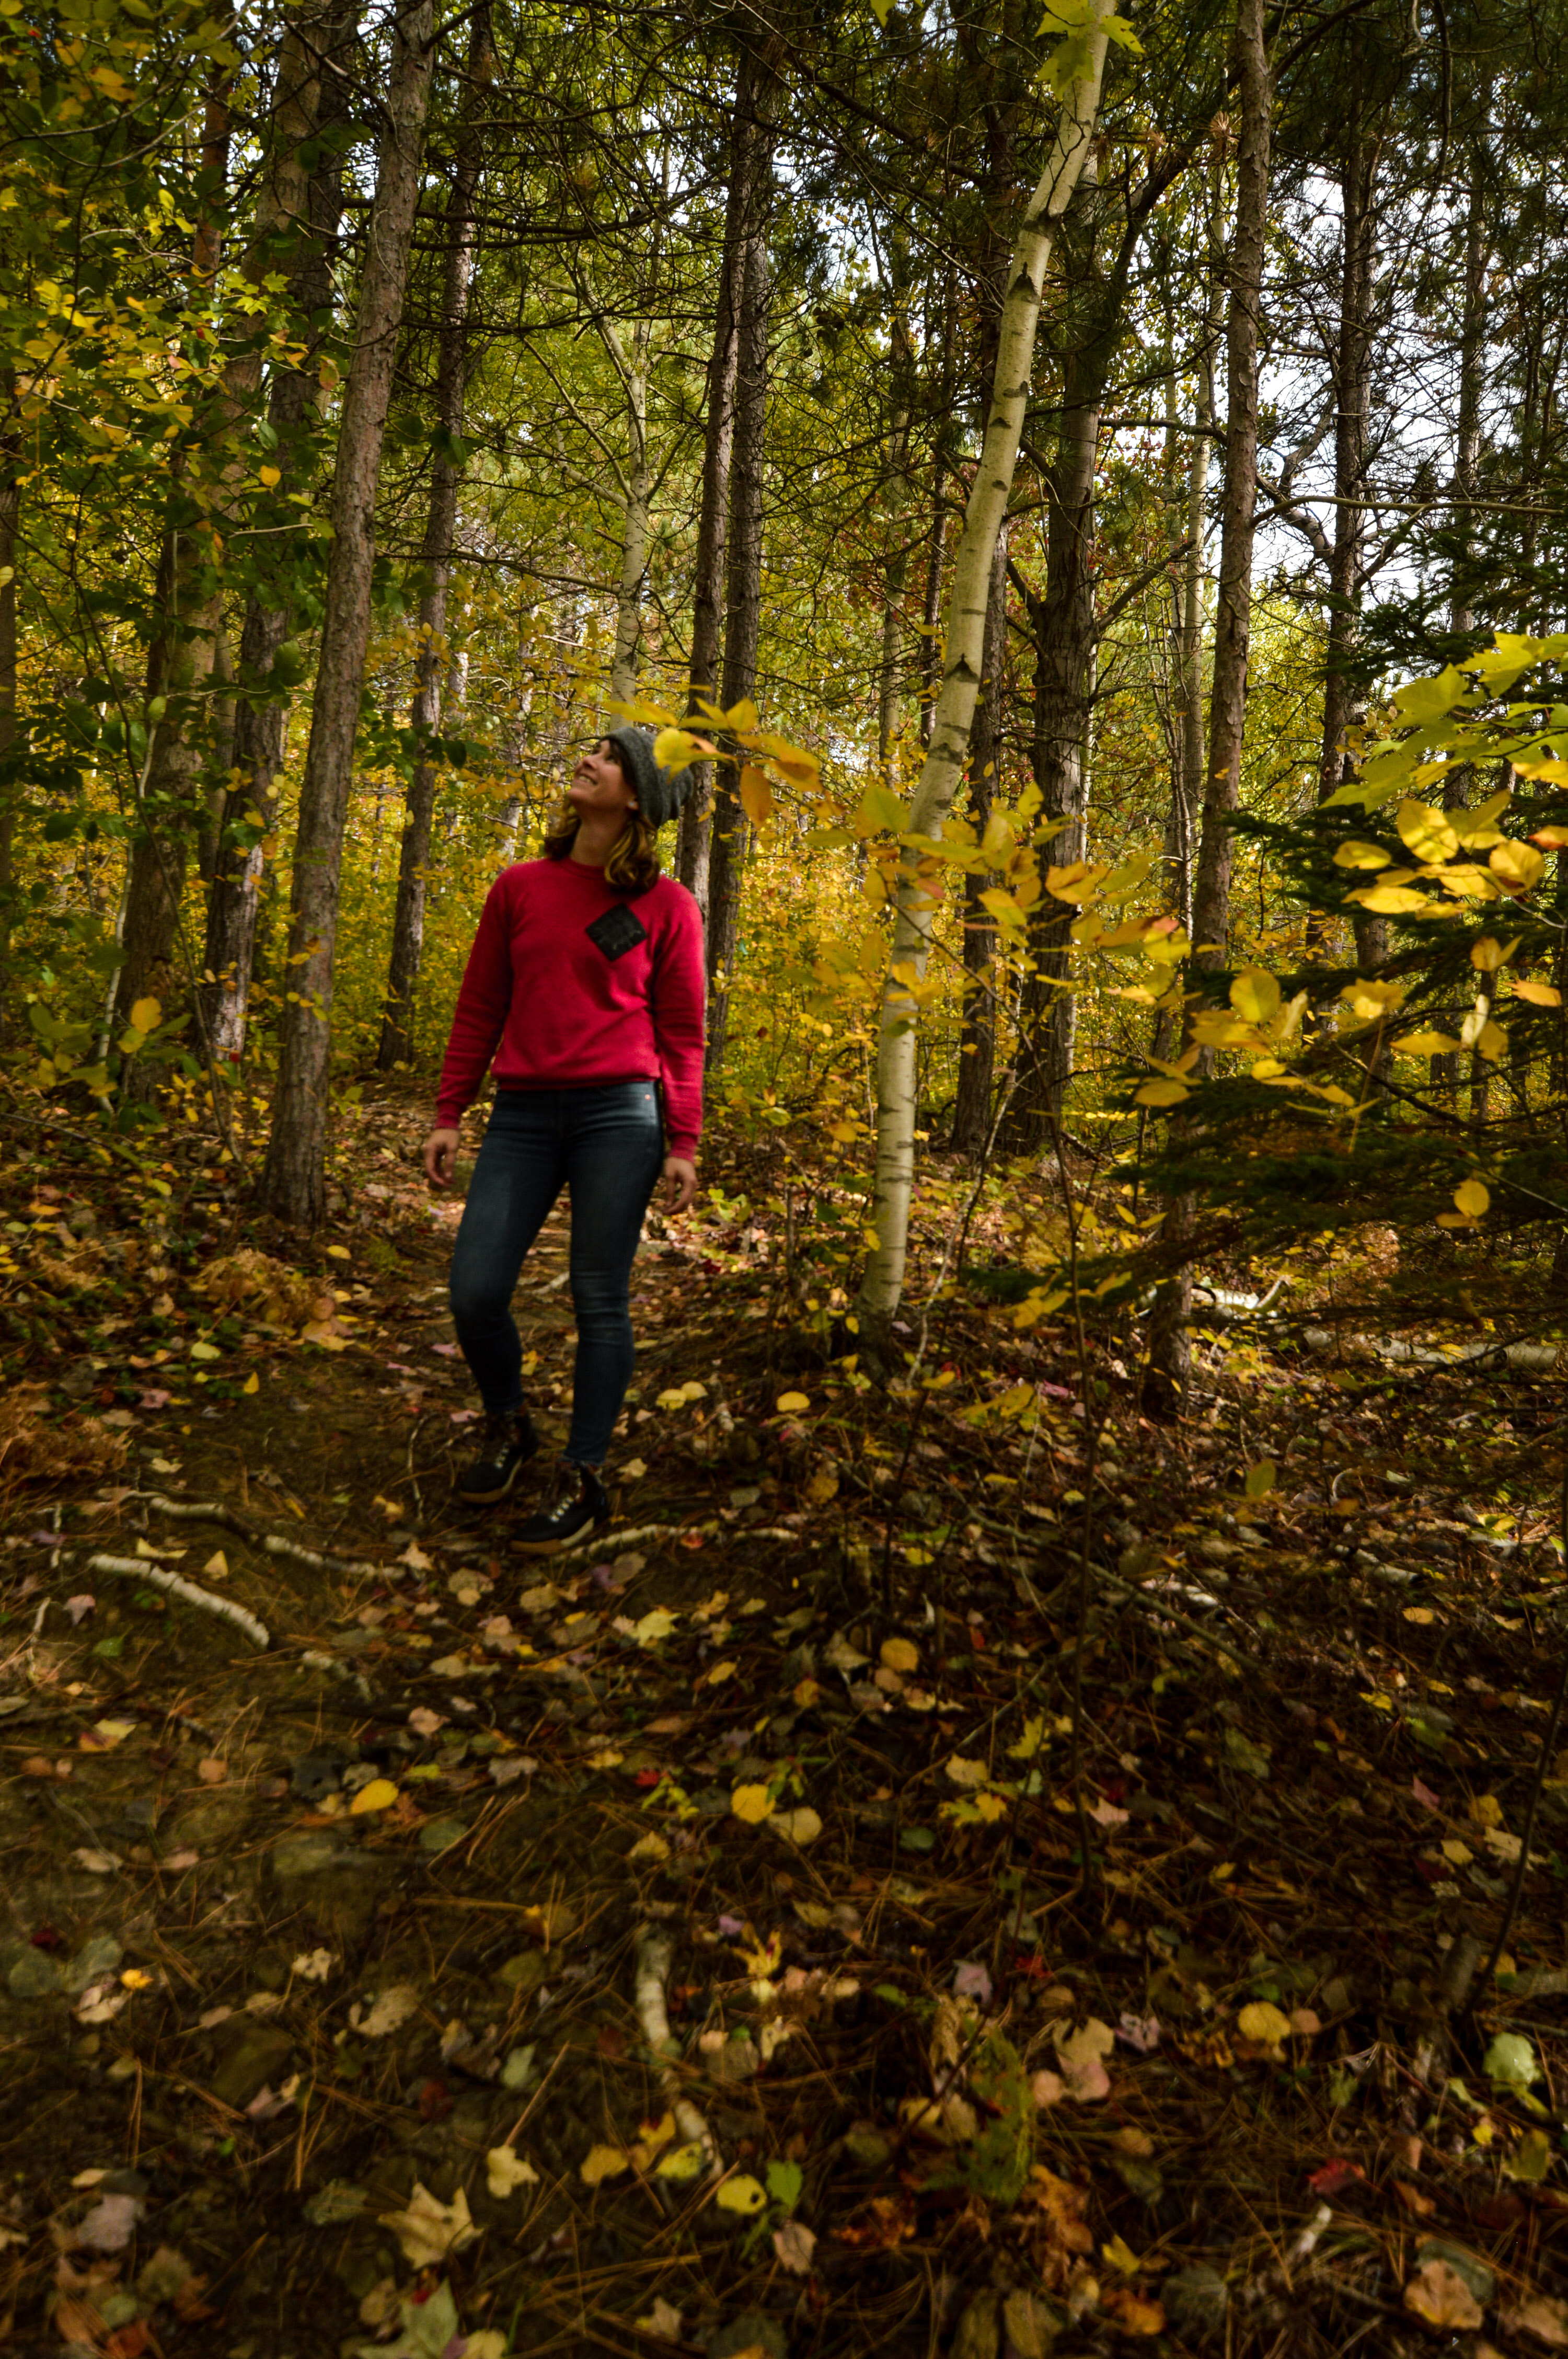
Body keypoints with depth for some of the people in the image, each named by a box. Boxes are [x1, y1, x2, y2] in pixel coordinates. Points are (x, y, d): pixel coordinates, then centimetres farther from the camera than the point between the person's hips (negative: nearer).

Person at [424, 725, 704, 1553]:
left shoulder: (666, 905, 3)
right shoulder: (520, 887, 11)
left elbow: (682, 1032, 4)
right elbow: (479, 1008, 13)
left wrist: (682, 1144, -1)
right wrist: (447, 1117, 10)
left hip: (619, 1114, -3)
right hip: (523, 1115, 3)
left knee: (600, 1300, 1)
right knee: (474, 1292, -1)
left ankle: (582, 1479, 15)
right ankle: (507, 1428, 27)